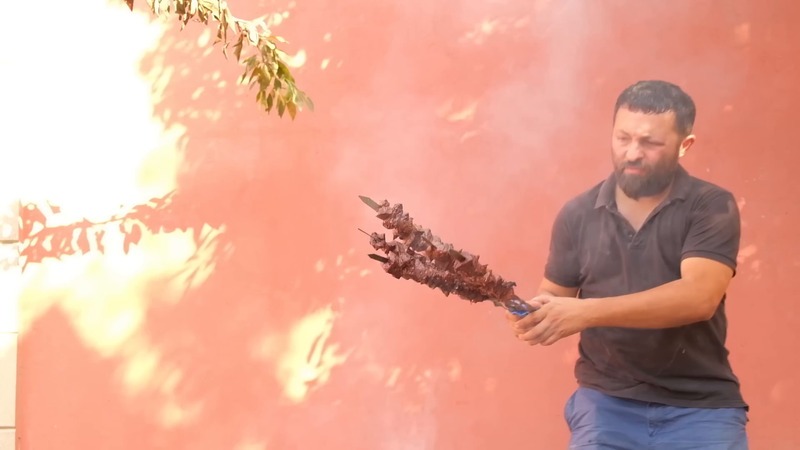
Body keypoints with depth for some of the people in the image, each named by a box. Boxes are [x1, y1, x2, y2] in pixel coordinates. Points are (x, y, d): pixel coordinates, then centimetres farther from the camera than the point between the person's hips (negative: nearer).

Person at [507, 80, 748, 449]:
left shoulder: (713, 207, -5)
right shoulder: (577, 214, 4)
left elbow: (699, 297, -20)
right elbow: (554, 298, 13)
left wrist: (587, 312, -29)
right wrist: (533, 315, -13)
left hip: (700, 405, -1)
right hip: (607, 400, 2)